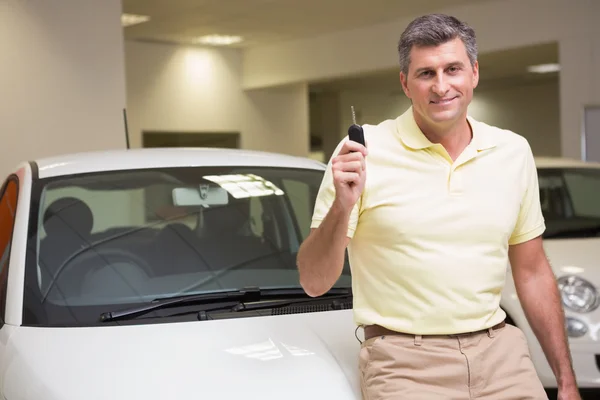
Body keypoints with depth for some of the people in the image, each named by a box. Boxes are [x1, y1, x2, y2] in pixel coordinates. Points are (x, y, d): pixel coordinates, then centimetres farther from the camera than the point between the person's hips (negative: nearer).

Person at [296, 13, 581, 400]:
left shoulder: (513, 151, 5)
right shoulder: (363, 153, -9)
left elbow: (532, 272, 12)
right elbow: (315, 283, -8)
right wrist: (341, 207, -25)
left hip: (500, 350, 4)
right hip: (404, 362, -4)